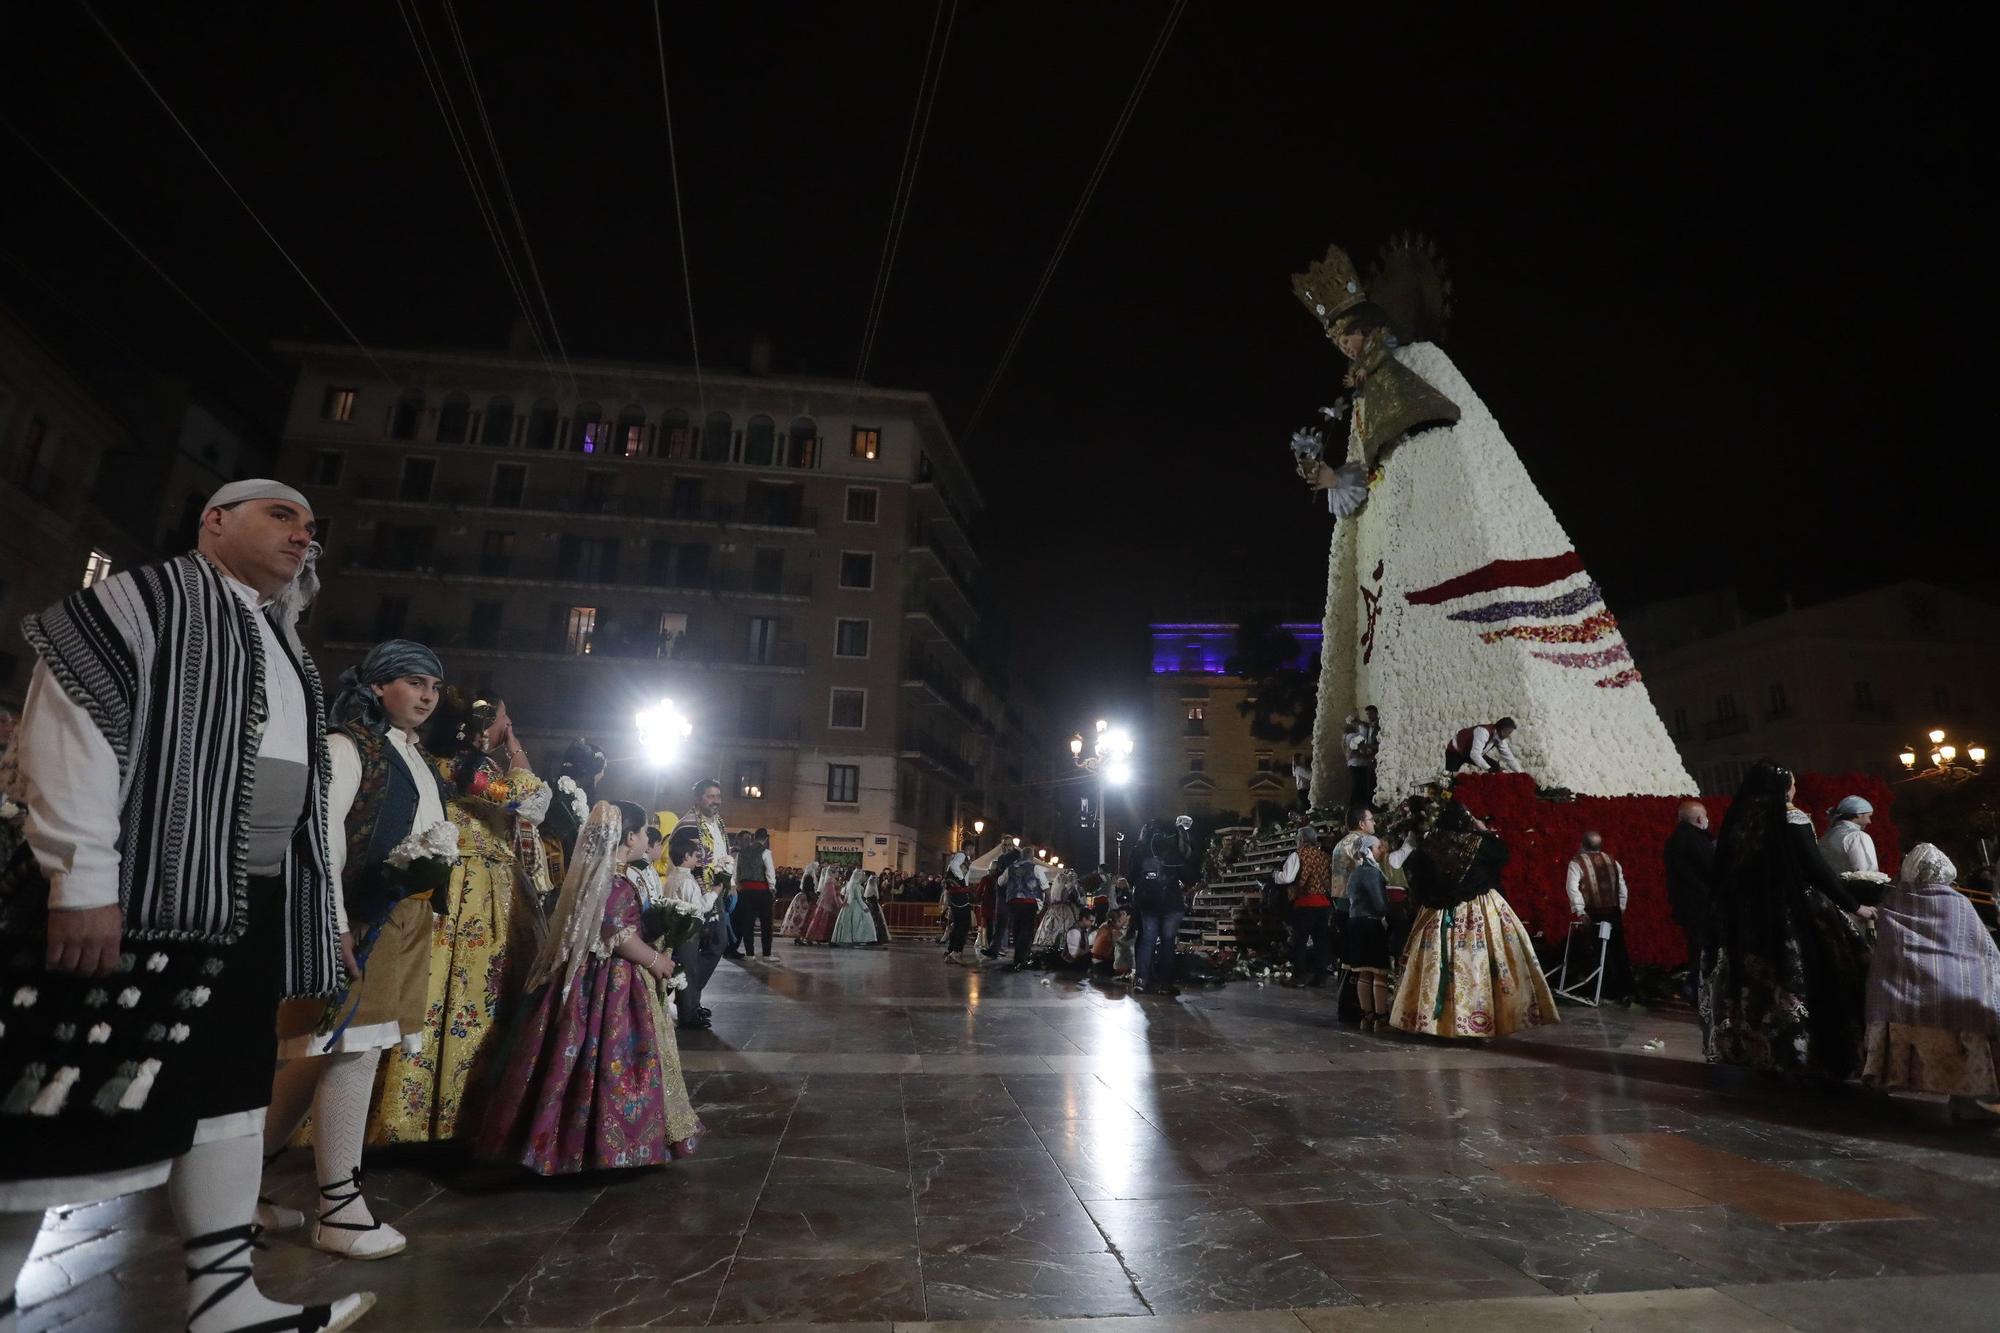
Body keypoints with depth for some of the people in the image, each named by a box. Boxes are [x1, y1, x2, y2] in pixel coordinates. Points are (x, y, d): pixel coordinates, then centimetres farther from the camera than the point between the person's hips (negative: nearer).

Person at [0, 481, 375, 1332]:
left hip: (250, 900, 8)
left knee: (231, 1088, 8)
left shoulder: (284, 648, 22)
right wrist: (82, 877, -21)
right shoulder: (141, 598, 1)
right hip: (138, 886, -7)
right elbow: (70, 725, -12)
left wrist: (324, 912, 16)